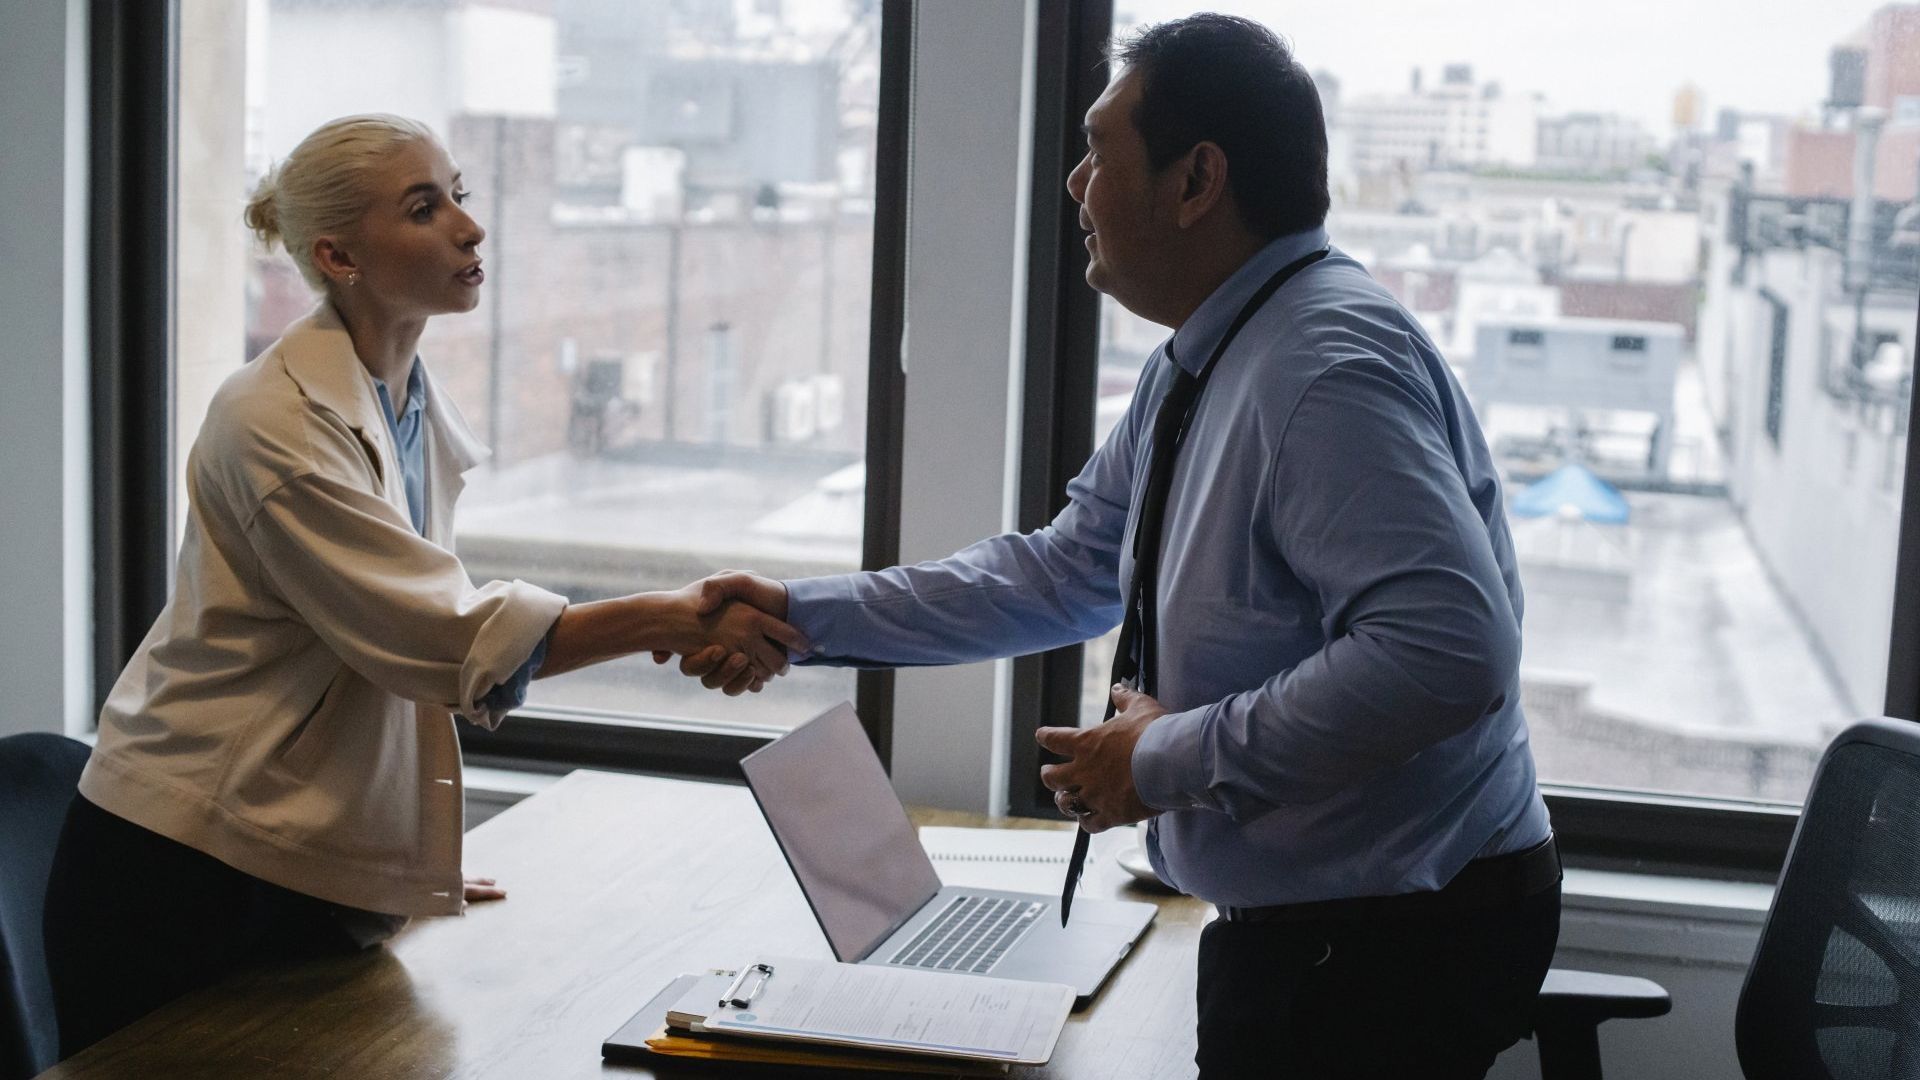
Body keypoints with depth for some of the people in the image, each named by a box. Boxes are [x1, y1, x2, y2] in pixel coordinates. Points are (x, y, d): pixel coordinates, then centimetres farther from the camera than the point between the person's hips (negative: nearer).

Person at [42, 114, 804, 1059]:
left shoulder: (421, 414, 7)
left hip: (317, 871, 7)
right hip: (190, 874, -7)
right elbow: (448, 636, -26)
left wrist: (416, 864, 13)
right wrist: (674, 620, -31)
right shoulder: (277, 422, -19)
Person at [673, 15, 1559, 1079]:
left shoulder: (1328, 366, -24)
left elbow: (1449, 646, -33)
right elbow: (1067, 573, 14)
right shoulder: (1194, 370, 7)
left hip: (1392, 942, -9)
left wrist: (1169, 761, -24)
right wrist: (803, 616, 11)